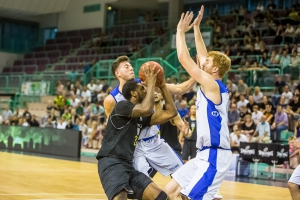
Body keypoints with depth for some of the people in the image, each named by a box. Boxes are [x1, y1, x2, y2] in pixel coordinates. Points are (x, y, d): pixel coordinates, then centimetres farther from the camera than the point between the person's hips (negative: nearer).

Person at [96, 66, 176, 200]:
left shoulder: (142, 117, 19)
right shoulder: (122, 105, -4)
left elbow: (171, 112, 16)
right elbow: (146, 109, -23)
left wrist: (162, 86, 13)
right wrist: (151, 83, -9)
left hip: (127, 164, 9)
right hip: (111, 162, -9)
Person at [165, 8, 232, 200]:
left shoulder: (212, 84, -12)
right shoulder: (213, 86, 12)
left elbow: (183, 58, -14)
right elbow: (202, 56, 23)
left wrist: (181, 31, -3)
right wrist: (196, 27, 25)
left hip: (214, 156, -10)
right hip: (205, 154, 10)